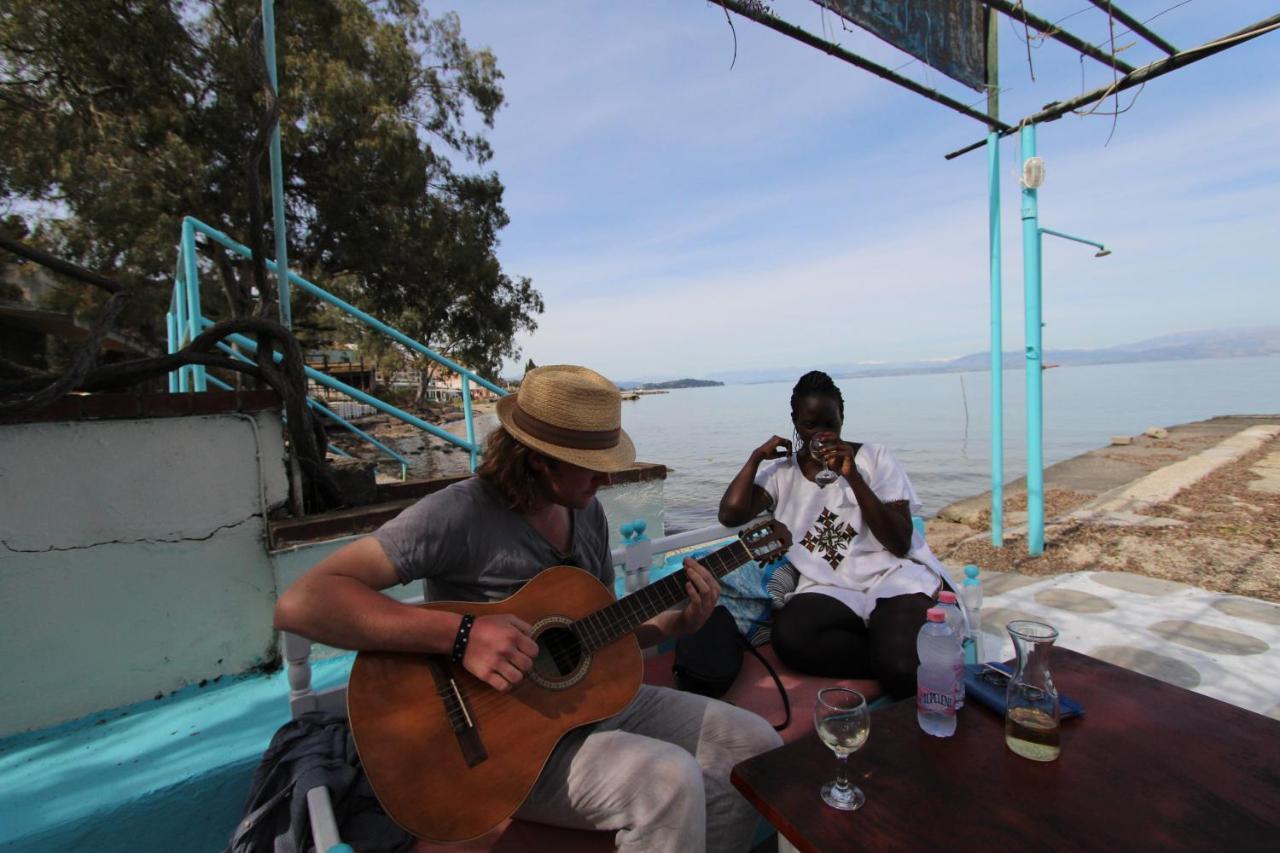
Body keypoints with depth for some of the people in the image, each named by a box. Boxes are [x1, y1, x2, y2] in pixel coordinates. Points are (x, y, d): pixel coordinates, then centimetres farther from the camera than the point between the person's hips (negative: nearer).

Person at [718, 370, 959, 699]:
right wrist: (757, 456, 1)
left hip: (892, 576, -2)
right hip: (828, 589, 3)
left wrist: (853, 476, -13)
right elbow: (731, 514, -8)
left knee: (905, 669, -32)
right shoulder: (781, 473, 10)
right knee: (789, 636, -31)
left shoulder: (875, 458, 6)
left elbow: (900, 544, -4)